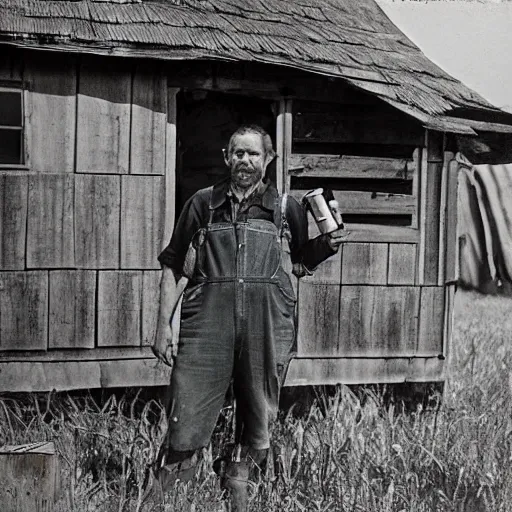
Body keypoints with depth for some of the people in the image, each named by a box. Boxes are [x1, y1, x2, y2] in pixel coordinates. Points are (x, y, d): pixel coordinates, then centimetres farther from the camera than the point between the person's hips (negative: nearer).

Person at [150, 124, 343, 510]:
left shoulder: (288, 208, 14)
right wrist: (164, 325, 7)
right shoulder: (203, 203, 13)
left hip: (267, 328, 1)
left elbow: (301, 263, 22)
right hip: (208, 323, -1)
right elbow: (174, 266, 13)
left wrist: (326, 247, 2)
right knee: (187, 422, -5)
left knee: (258, 425, 8)